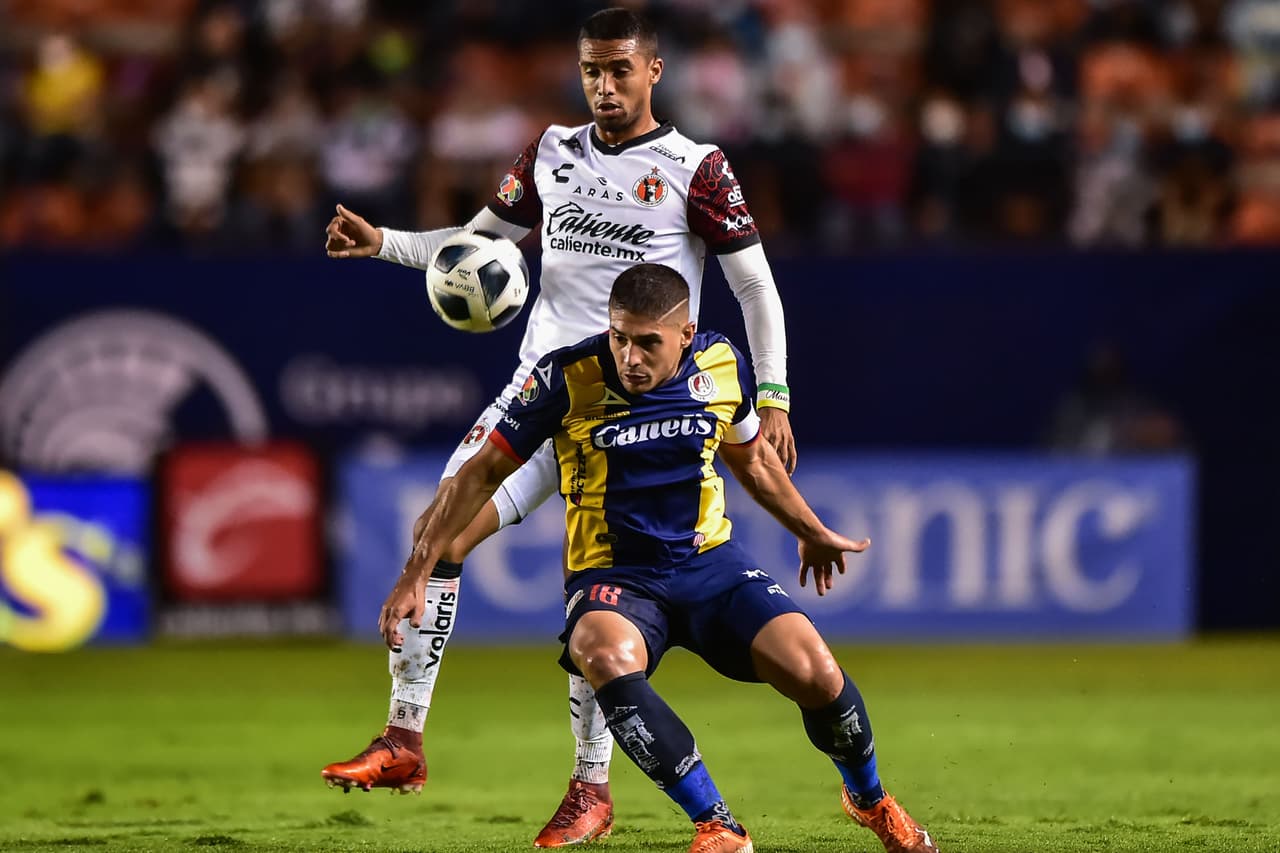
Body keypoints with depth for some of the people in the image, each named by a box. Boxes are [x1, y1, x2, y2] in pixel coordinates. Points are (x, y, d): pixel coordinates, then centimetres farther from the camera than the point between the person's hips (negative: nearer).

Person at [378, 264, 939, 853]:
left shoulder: (720, 365, -2)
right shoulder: (568, 378, -13)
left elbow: (751, 457, 20)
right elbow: (483, 473, -3)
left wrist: (812, 533, 34)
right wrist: (416, 575, -5)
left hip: (710, 560, 3)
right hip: (612, 577, -3)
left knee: (816, 674, -18)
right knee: (608, 657, -38)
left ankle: (869, 800, 15)